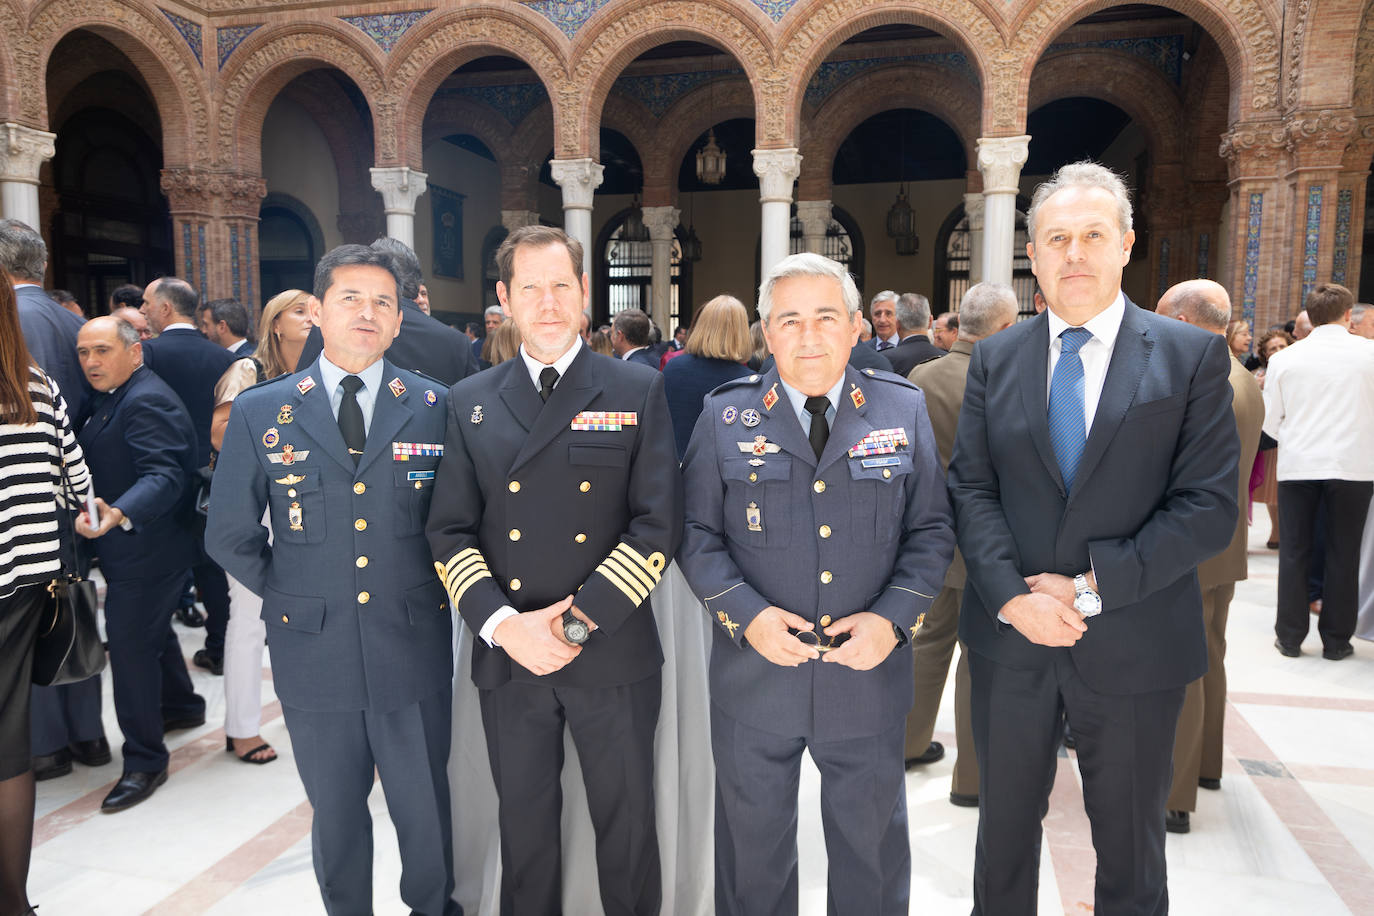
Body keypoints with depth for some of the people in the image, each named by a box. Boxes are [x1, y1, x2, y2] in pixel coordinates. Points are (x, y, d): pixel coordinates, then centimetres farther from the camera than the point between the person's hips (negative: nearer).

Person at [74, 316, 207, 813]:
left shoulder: (147, 401, -21)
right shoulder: (119, 398, 13)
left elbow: (163, 475, -32)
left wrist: (119, 514, -46)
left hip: (144, 552, -11)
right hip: (137, 551, 11)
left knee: (130, 642, -6)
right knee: (151, 630, 24)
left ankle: (144, 759, 5)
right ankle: (181, 706, 45)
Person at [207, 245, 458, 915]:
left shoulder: (435, 406, -1)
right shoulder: (258, 413, 0)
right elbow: (229, 537, 6)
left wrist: (425, 591, 3)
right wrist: (293, 597, 4)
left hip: (414, 651, 0)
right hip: (315, 656, 1)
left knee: (425, 809, 13)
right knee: (335, 813, 18)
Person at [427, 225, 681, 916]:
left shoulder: (639, 391, -1)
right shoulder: (470, 403, 6)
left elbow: (659, 523, -7)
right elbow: (450, 530, 4)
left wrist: (580, 620, -15)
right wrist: (501, 623, -11)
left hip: (615, 657, -2)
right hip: (506, 657, 2)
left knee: (627, 829, 13)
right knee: (523, 830, 18)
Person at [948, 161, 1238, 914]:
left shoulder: (1193, 356, -4)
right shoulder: (995, 359, 2)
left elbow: (1209, 505, -10)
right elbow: (970, 488, -3)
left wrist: (1094, 587, -17)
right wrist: (1011, 595, -16)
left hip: (1132, 646, -1)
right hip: (1010, 636, 2)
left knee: (1130, 844, 18)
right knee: (1004, 828, 20)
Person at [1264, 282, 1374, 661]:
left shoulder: (1284, 358, -1)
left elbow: (1269, 420, 2)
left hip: (1297, 465, 1)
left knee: (1294, 551, 8)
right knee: (1343, 554, 9)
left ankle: (1290, 636, 14)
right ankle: (1336, 640, 16)